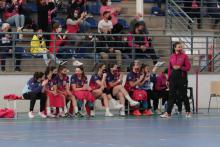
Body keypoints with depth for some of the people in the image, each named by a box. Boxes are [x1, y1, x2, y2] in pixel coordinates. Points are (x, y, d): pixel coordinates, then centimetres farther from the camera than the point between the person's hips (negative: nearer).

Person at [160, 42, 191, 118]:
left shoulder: (184, 56, 0)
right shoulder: (171, 56, 8)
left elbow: (188, 67, -2)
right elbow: (169, 68, 9)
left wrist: (180, 67, -16)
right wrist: (168, 79, 6)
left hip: (182, 77, -3)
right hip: (173, 77, 3)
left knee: (183, 95, 2)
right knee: (171, 95, 1)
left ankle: (188, 112, 14)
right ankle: (168, 113, -1)